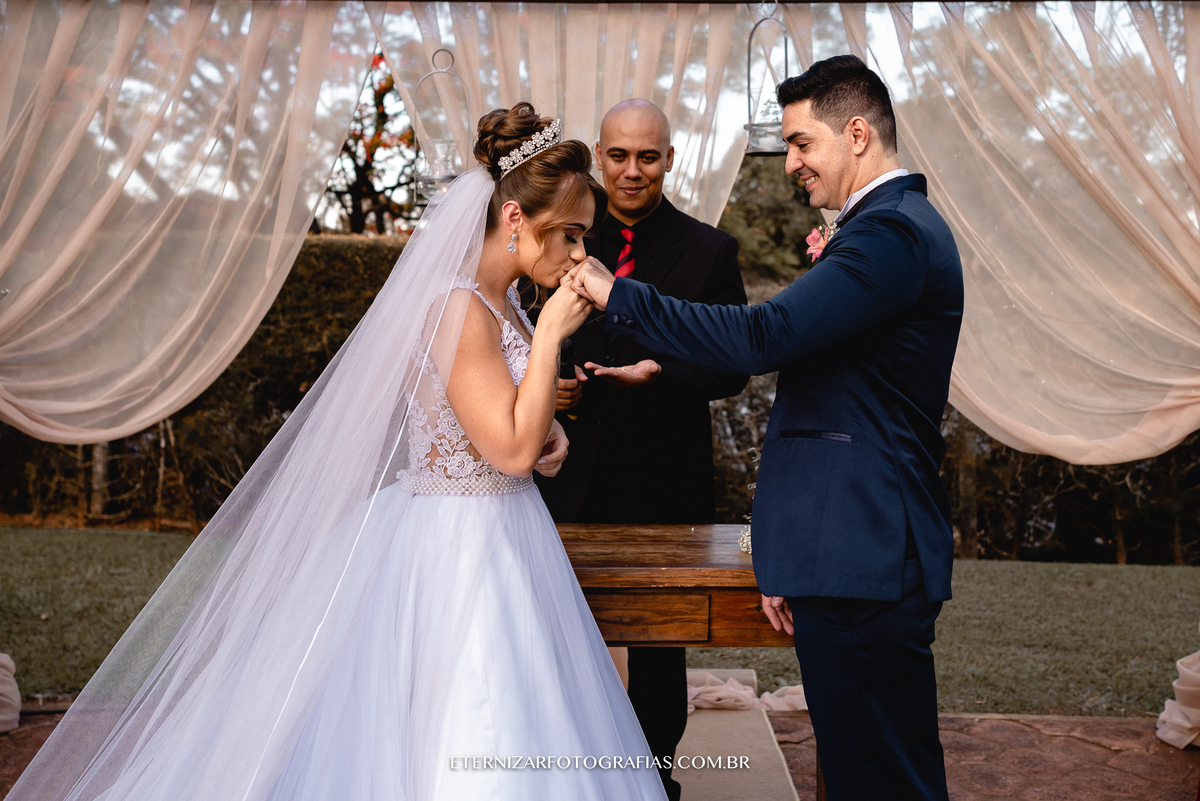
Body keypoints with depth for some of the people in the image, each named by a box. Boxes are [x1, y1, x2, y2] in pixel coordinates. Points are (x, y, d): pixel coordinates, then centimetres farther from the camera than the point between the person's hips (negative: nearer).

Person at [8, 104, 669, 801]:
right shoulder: (458, 309, -19)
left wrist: (547, 430, 3)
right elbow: (512, 449, -23)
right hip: (459, 551, -9)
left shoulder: (501, 304, 9)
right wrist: (550, 334, -18)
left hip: (502, 540, 9)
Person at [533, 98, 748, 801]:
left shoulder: (709, 250, -1)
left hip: (664, 479, -2)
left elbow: (733, 367, -3)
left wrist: (661, 374, -20)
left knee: (658, 643, 12)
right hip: (573, 474, 2)